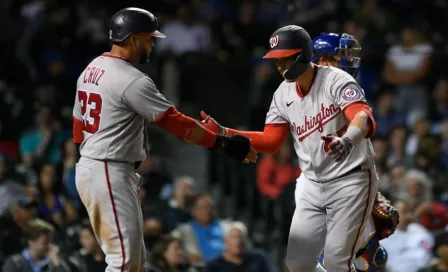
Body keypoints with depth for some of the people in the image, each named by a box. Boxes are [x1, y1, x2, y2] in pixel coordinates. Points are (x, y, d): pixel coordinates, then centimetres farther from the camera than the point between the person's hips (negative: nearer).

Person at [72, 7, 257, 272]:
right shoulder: (131, 80, -17)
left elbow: (79, 126, 18)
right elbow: (176, 122, -17)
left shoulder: (91, 70, 12)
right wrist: (223, 143, -13)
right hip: (110, 175, -10)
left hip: (90, 167, 10)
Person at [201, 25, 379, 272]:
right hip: (312, 184, 7)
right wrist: (221, 133, -3)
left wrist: (346, 141, -57)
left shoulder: (335, 80, -18)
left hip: (350, 179, -7)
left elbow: (364, 118, -34)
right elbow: (270, 141, 8)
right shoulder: (284, 94, 3)